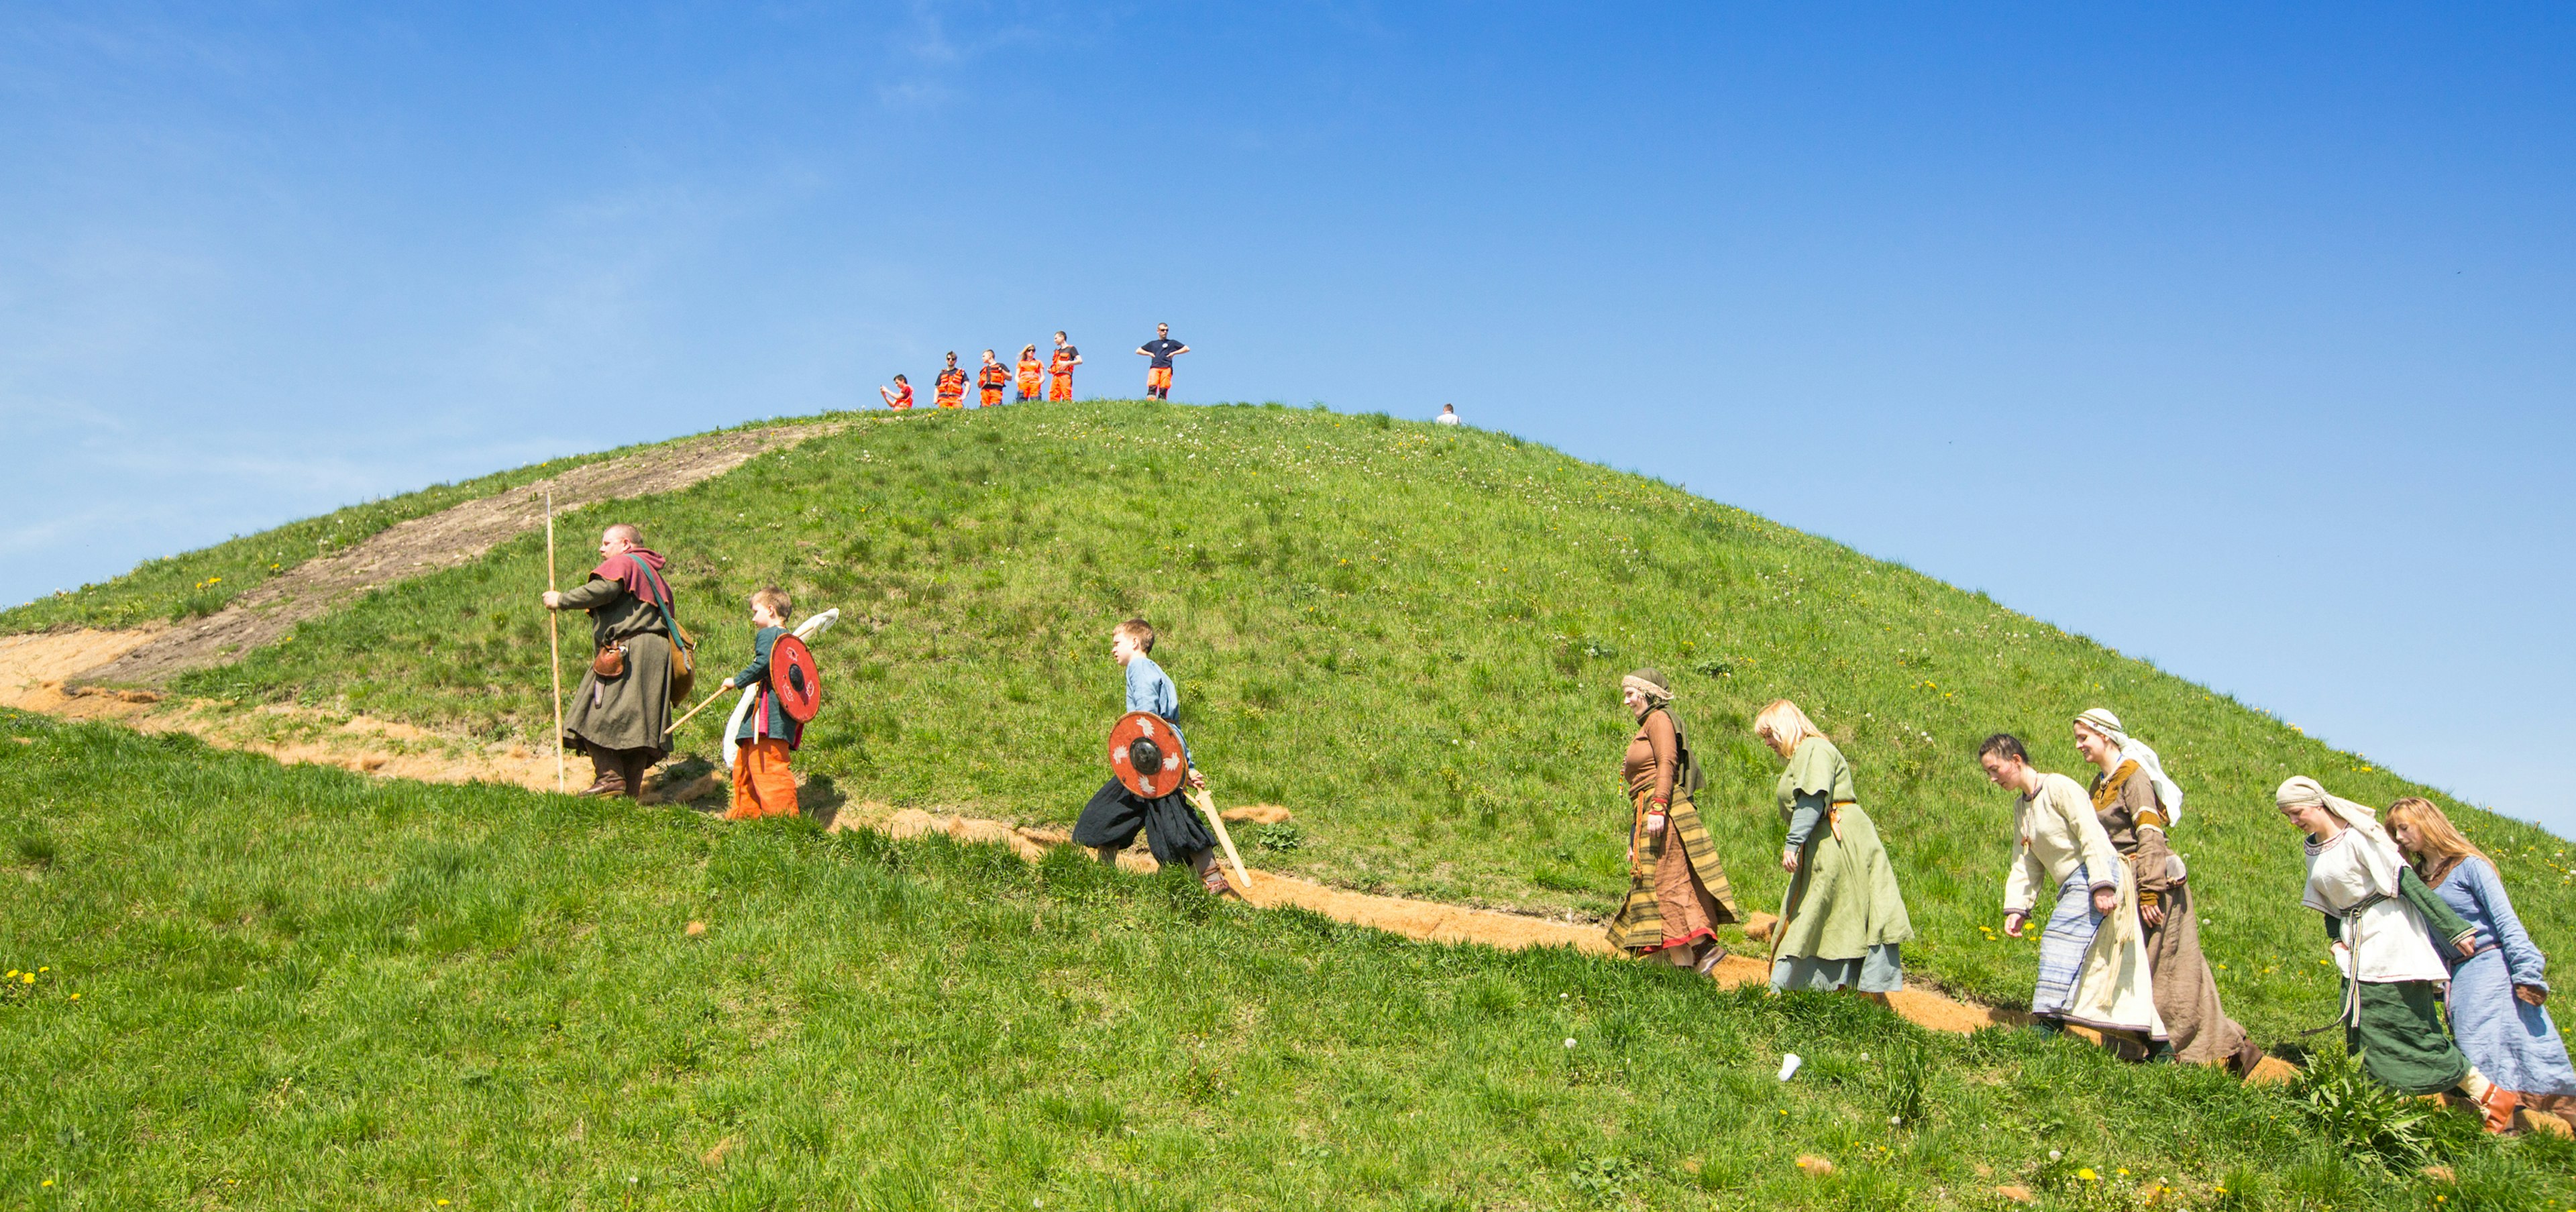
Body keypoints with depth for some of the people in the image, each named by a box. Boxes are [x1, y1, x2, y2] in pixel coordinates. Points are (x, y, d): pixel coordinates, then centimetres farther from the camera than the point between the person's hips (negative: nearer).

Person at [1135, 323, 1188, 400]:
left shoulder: (1172, 343, 23)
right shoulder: (1152, 344, 29)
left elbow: (1187, 349, 20)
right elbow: (1138, 351, 32)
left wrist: (1174, 353, 10)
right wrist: (1149, 354, 15)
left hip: (1167, 368, -1)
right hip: (1154, 367, 1)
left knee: (1164, 388, -17)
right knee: (1152, 386, -22)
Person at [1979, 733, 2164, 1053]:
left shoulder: (2057, 787, -8)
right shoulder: (2021, 807, 18)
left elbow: (2092, 834, -16)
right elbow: (2025, 864, 17)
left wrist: (2102, 885, -24)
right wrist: (2017, 907, 5)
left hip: (2093, 875, -9)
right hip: (2072, 887, 9)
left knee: (2060, 944, -21)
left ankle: (2046, 1027, -26)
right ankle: (2157, 1045, 11)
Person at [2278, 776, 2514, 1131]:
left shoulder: (2357, 838, -13)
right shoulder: (2313, 850, 12)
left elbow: (2406, 880, -15)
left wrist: (2455, 929, -17)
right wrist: (2336, 939, 6)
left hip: (2390, 940, -8)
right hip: (2358, 951, 8)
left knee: (2413, 1029, -10)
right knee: (2361, 1034, 1)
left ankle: (2493, 1098, 0)